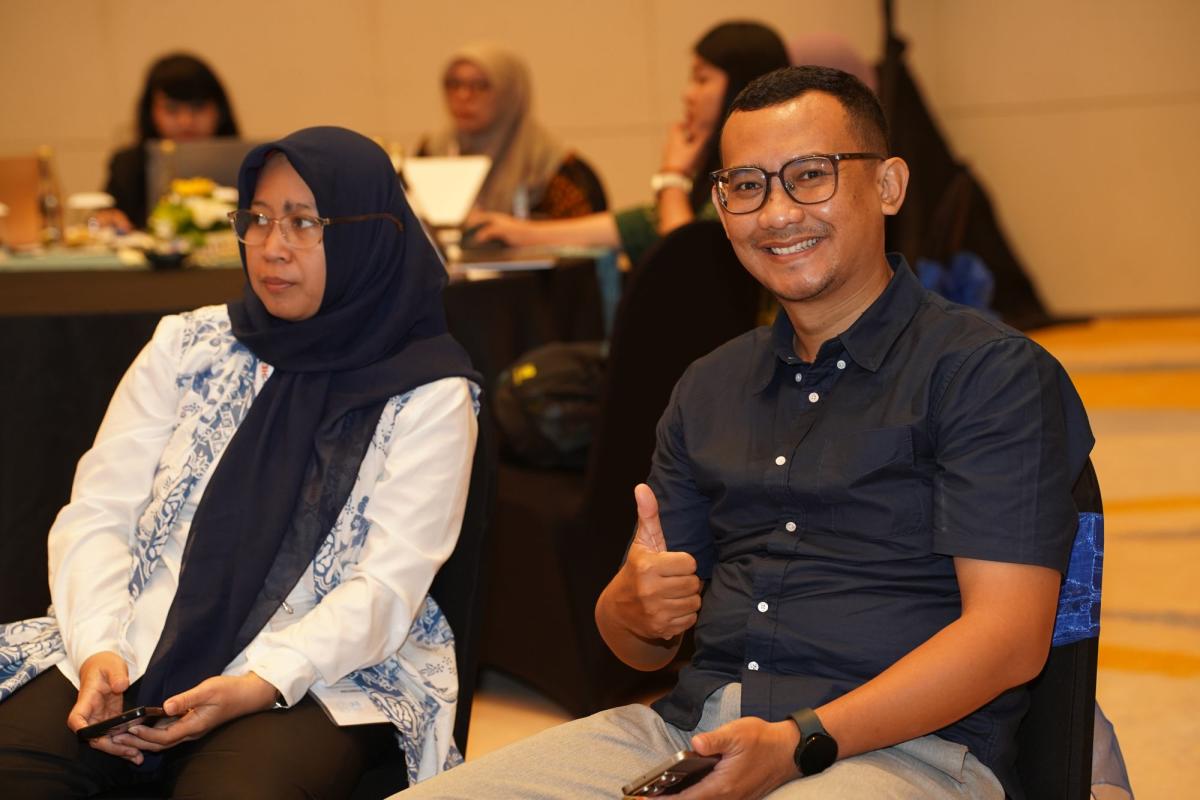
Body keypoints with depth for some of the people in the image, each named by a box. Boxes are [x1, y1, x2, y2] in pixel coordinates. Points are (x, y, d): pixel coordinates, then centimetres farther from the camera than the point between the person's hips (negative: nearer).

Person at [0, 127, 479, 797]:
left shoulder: (430, 394, 2)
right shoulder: (187, 346, 12)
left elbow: (387, 586, -6)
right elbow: (97, 513, 6)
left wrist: (261, 684, -21)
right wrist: (98, 650, -12)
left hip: (318, 671, -3)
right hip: (137, 653, 3)